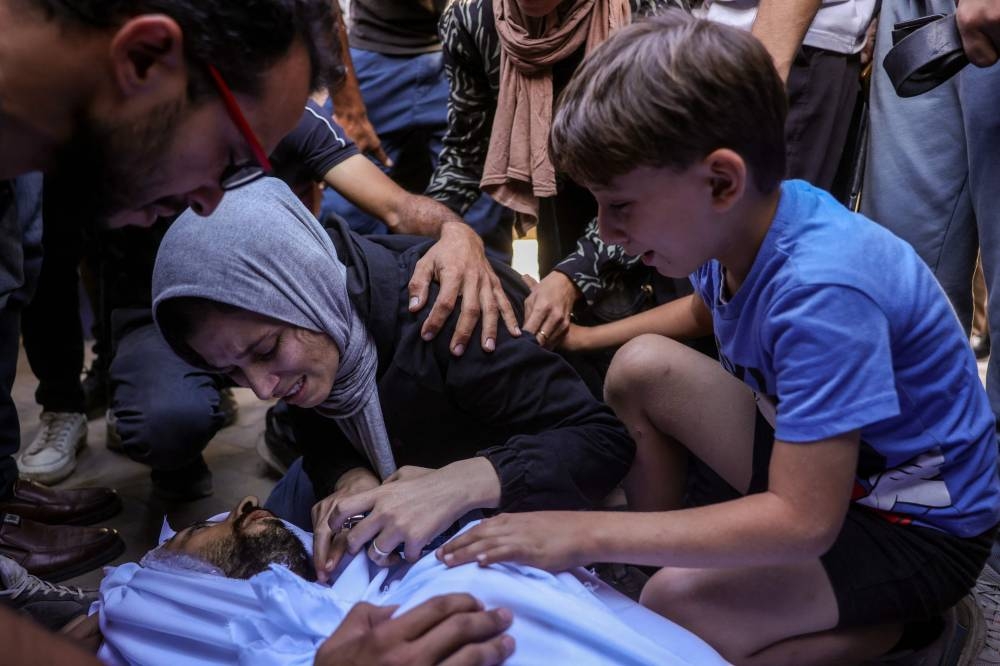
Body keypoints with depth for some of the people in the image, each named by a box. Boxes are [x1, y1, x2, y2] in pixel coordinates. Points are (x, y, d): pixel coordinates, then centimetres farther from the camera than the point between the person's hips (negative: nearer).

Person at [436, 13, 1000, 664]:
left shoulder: (822, 289, -35)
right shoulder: (740, 223, -9)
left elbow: (804, 522, -35)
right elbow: (704, 309, 18)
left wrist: (587, 533, -34)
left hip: (924, 528, -7)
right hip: (816, 457, 8)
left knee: (678, 608, -28)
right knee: (641, 367, -7)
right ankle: (653, 562, 4)